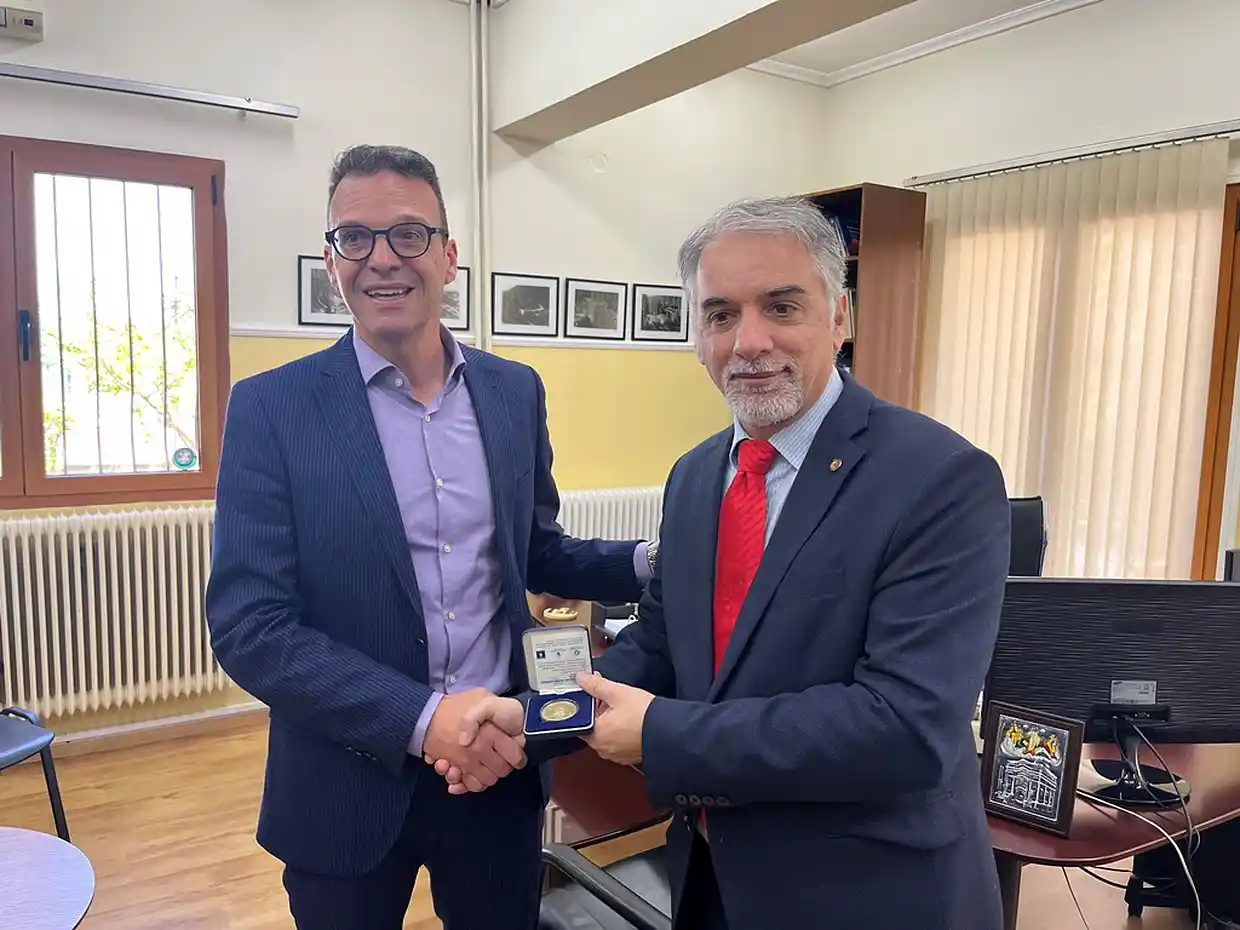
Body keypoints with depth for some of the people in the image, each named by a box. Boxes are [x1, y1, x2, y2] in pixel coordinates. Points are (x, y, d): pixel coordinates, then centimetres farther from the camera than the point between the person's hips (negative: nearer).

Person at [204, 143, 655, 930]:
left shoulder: (515, 392, 0)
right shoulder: (272, 407, -10)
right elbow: (249, 628, -14)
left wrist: (650, 563, -8)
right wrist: (422, 718, -23)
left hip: (500, 767, 3)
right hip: (349, 784, -2)